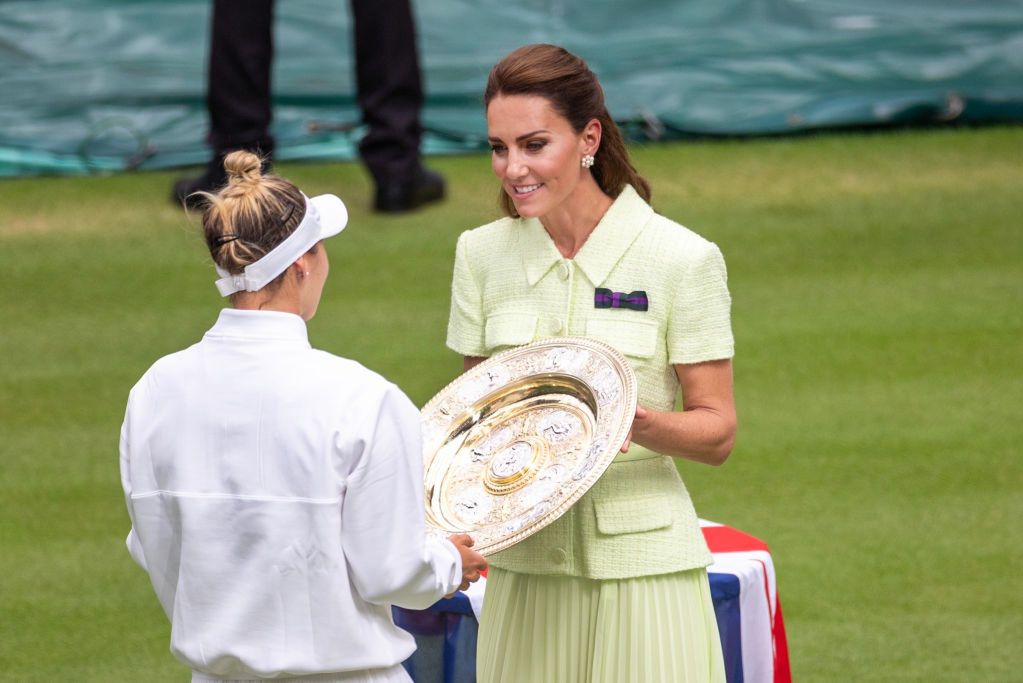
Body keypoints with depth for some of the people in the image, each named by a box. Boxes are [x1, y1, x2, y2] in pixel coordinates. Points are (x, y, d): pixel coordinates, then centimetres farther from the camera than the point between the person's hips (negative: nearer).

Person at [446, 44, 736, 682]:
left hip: (641, 564, -3)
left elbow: (717, 432, -3)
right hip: (524, 565, 3)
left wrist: (637, 423, -22)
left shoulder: (683, 259, -6)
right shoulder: (482, 254, 6)